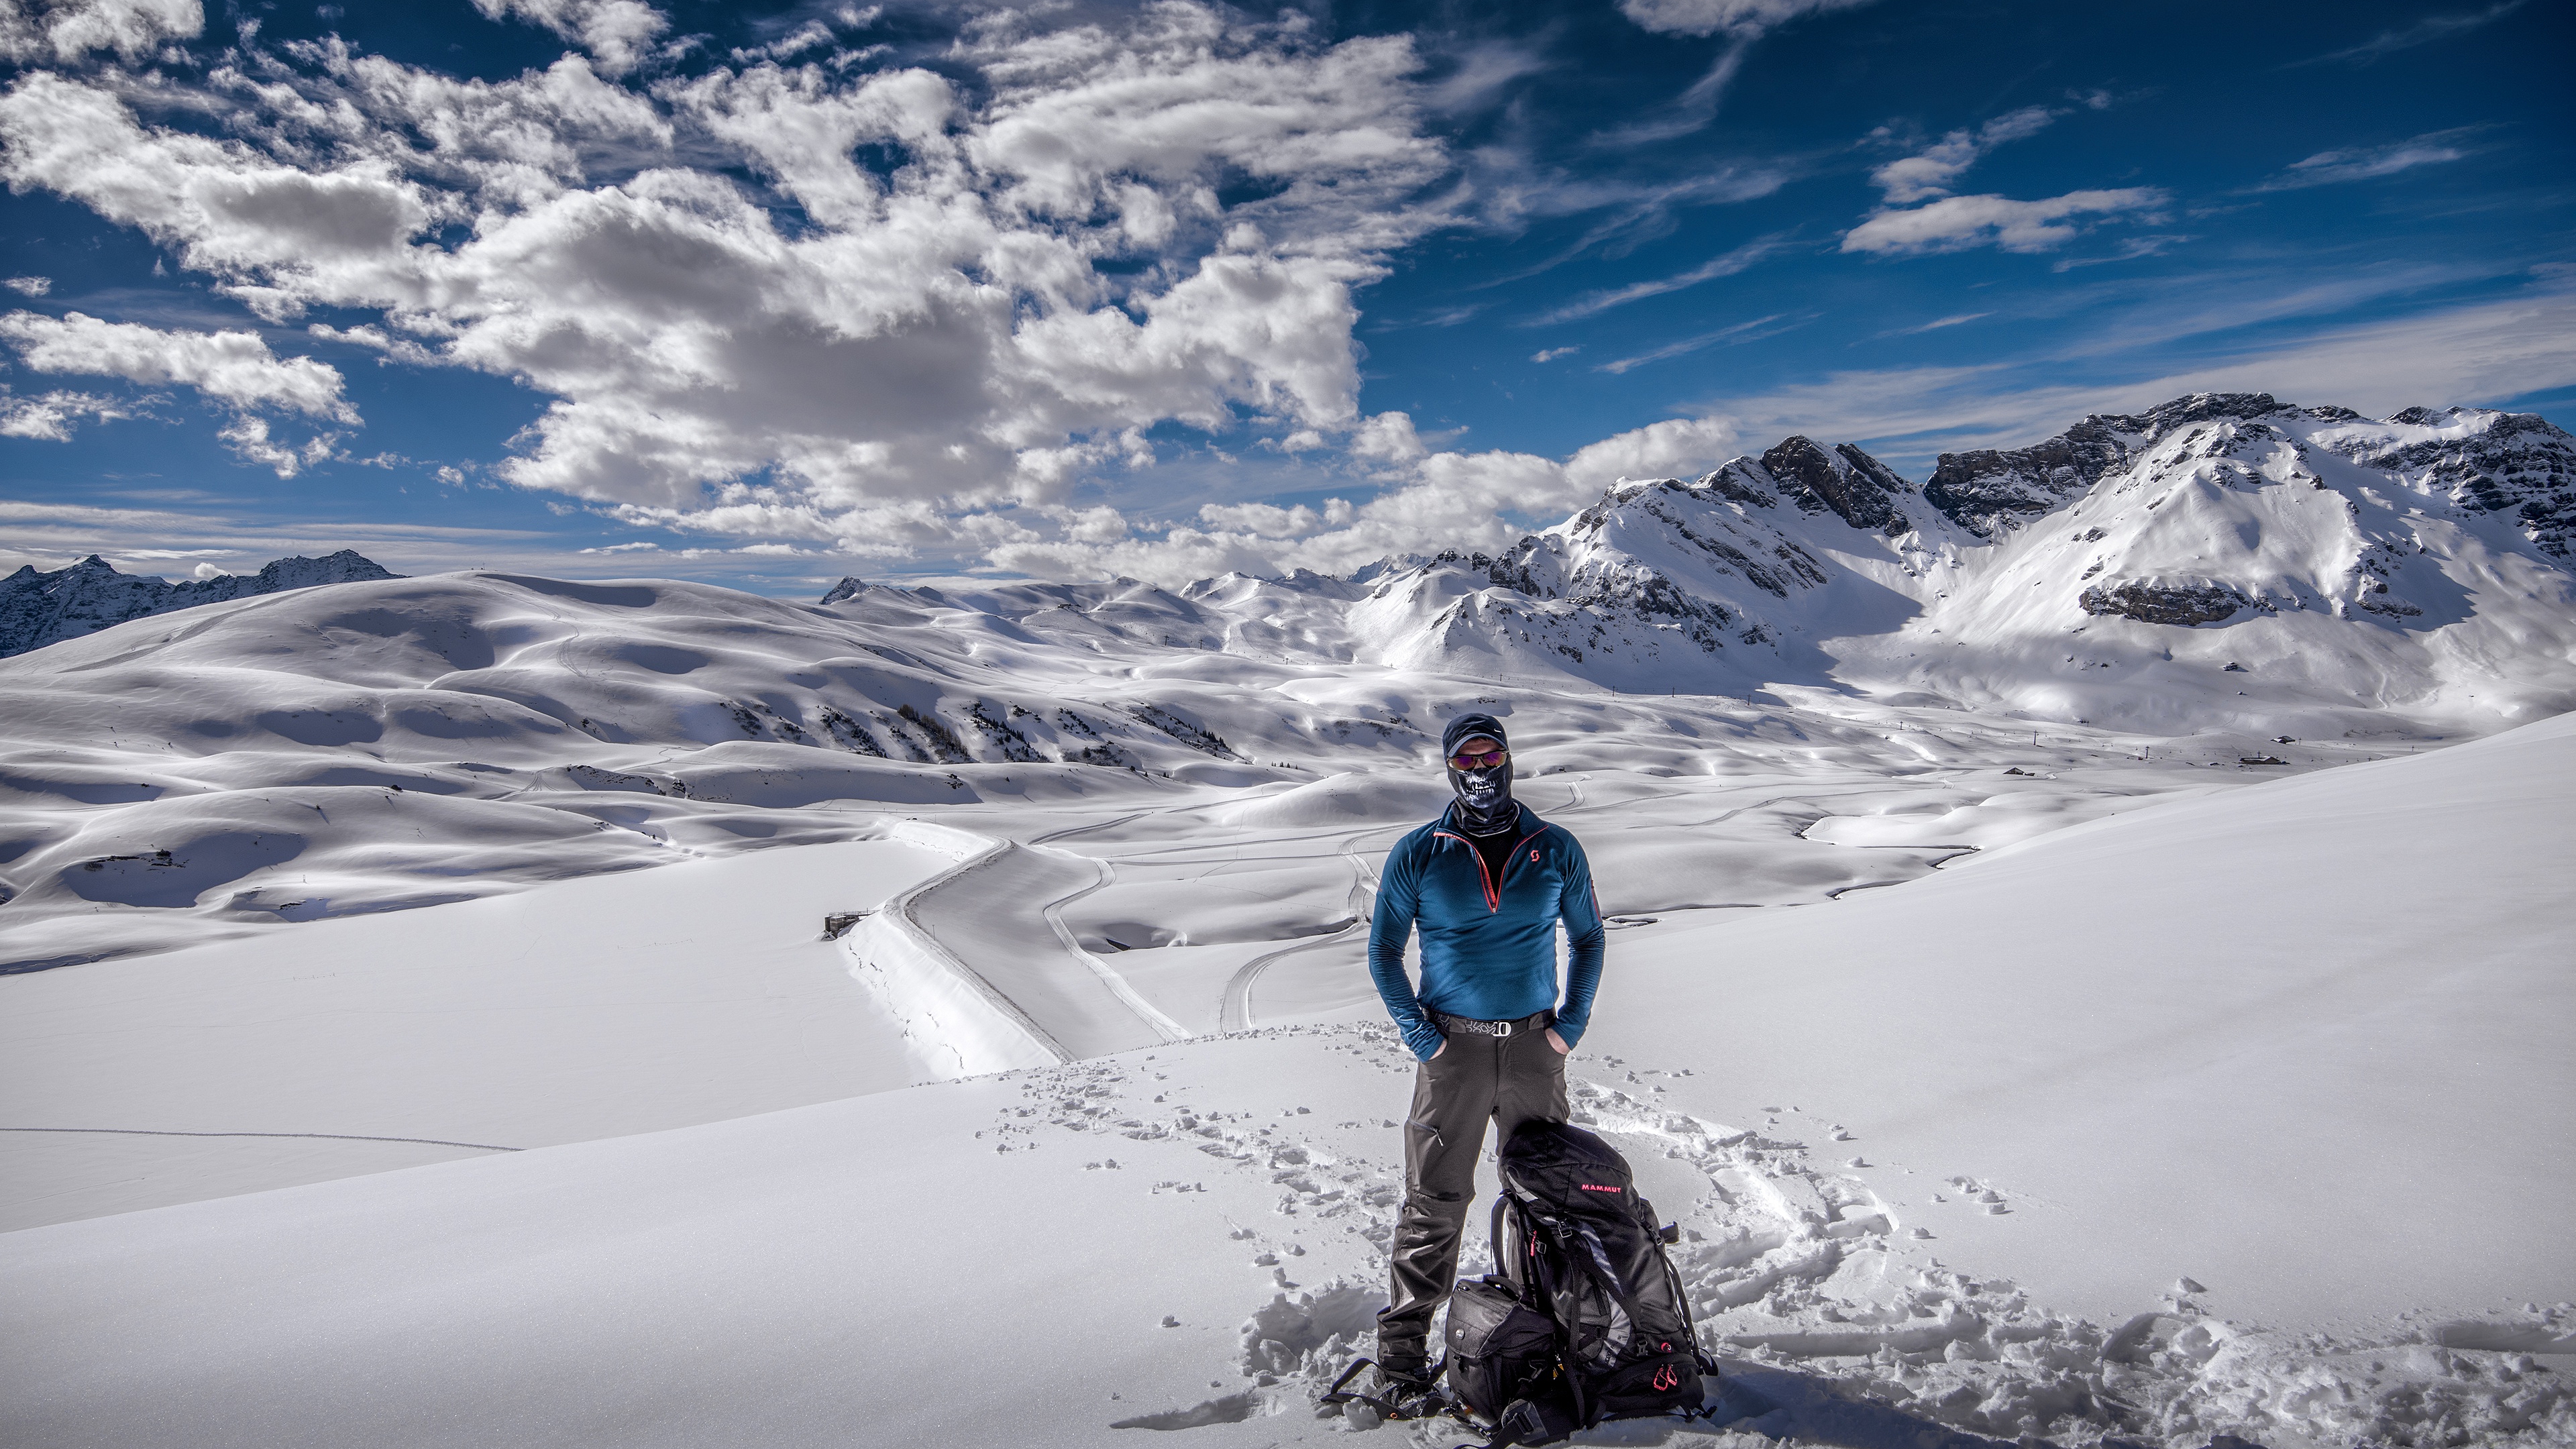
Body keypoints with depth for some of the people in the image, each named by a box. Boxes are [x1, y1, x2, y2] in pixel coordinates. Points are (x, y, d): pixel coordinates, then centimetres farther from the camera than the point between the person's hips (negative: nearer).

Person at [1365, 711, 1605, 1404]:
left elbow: (1587, 938, 13)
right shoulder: (1417, 854, -1)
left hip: (1535, 1047, 2)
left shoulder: (1557, 850, 3)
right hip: (1453, 1045, -2)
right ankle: (1403, 1345, 10)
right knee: (1436, 1199, -1)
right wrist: (1417, 1031, -6)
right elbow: (1384, 950, 5)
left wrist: (1571, 1022, 1)